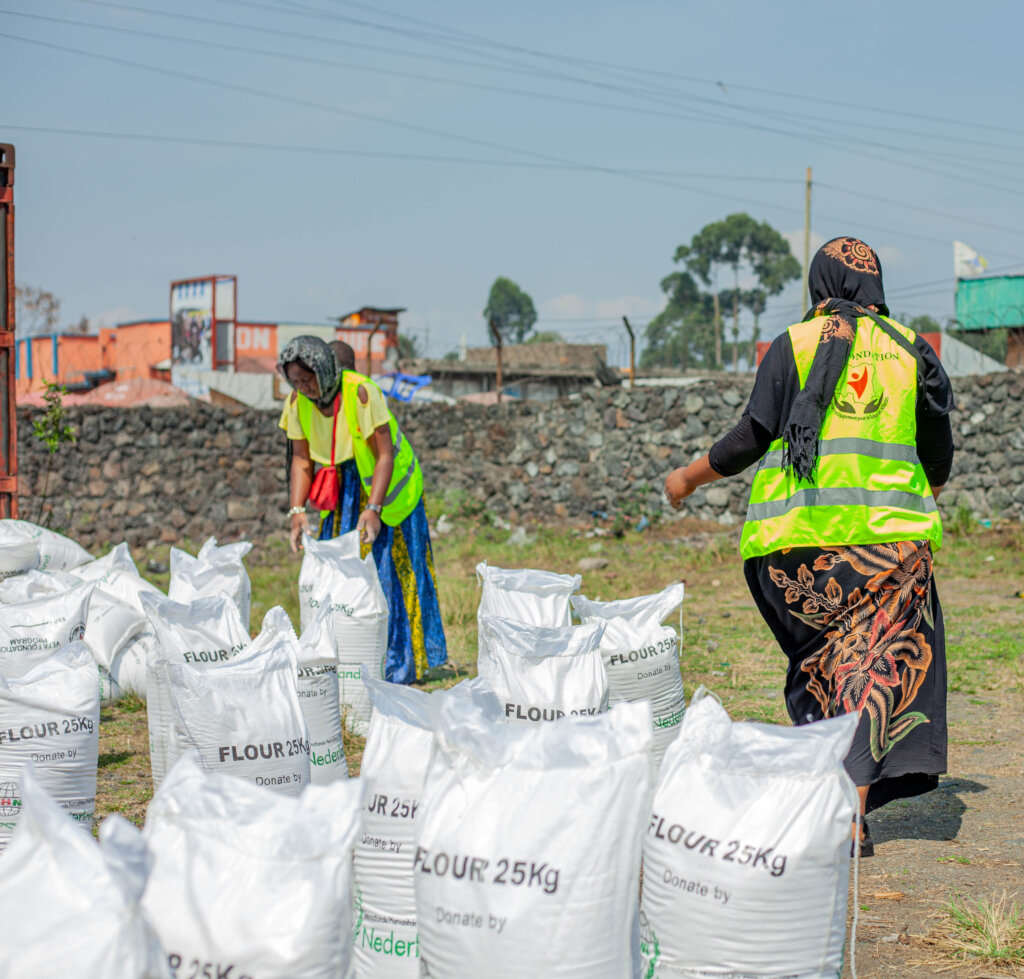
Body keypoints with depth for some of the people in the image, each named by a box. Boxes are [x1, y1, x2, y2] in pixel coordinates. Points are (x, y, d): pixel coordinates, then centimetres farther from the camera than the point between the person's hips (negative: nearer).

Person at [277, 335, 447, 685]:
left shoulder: (362, 393, -26)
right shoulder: (298, 403, -9)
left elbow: (385, 455, -25)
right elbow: (302, 460, -2)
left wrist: (373, 508, -33)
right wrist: (297, 510, -14)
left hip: (387, 484, -5)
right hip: (344, 488, 5)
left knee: (389, 570, -7)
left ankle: (398, 665, 1)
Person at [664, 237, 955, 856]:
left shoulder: (793, 346, 5)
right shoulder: (910, 349, 11)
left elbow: (753, 438, -1)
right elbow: (938, 451, 14)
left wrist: (690, 478, 14)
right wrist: (925, 500, 35)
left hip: (802, 528, 0)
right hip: (888, 527, 0)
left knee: (819, 657, 16)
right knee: (874, 664, 2)